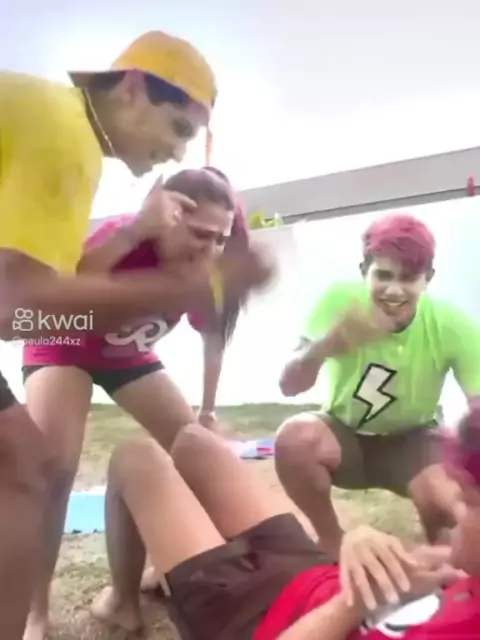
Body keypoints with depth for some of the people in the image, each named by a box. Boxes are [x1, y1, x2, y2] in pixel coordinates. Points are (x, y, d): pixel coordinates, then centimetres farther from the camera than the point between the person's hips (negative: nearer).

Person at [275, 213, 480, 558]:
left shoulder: (450, 324, -23)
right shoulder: (341, 299, -23)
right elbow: (289, 386, -27)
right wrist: (327, 345, -49)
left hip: (413, 441, 0)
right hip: (345, 432, 1)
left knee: (449, 500, -30)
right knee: (294, 437, -32)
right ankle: (332, 544, -3)